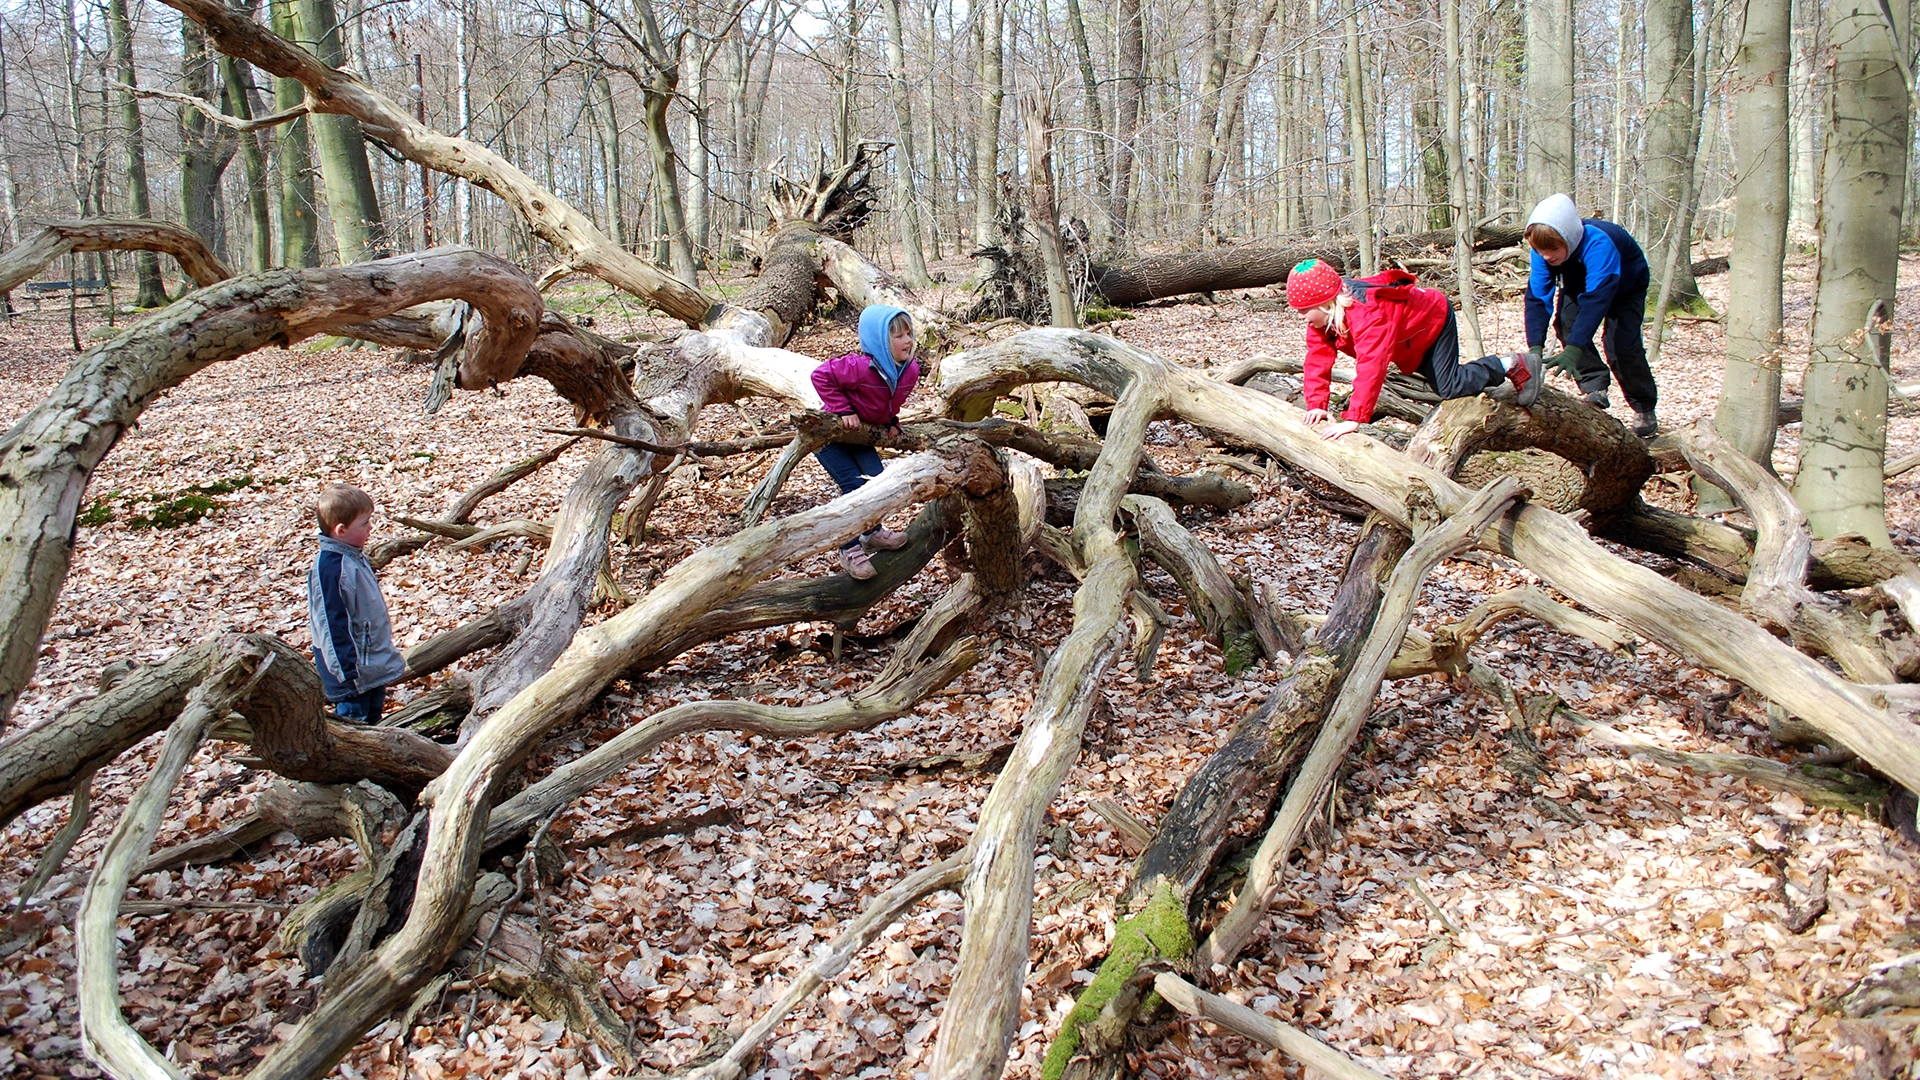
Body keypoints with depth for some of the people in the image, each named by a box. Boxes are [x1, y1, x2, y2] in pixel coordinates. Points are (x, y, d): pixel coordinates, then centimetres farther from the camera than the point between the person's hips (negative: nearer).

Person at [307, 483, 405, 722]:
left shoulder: (355, 556, 6)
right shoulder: (328, 568, -24)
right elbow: (331, 622, -24)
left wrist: (385, 652, 25)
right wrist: (348, 670, -22)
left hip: (374, 663, 10)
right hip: (352, 667, -10)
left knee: (374, 715, 20)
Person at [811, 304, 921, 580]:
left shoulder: (910, 369, -11)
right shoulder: (861, 367, -34)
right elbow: (821, 376, -28)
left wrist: (891, 421, 0)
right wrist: (844, 410, -28)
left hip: (860, 434, 7)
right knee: (855, 487, -14)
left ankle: (872, 533, 27)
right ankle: (849, 549, 1)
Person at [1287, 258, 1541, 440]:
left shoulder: (1366, 313, -44)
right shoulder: (1323, 316, -17)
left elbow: (1371, 366, -51)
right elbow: (1318, 359, -16)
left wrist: (1353, 419, -55)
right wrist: (1316, 405, -28)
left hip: (1434, 315, -9)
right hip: (1414, 340, 9)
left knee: (1450, 386, -11)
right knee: (1441, 382, 19)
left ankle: (1512, 366, 5)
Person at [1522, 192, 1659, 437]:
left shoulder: (1598, 244, -45)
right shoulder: (1542, 248, -29)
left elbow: (1596, 298, -52)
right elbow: (1537, 296, -30)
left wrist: (1574, 349, -61)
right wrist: (1535, 346, -43)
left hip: (1626, 284, -5)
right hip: (1580, 282, 5)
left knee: (1620, 342, -17)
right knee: (1566, 321, -22)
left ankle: (1644, 409, 3)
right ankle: (1594, 387, -11)